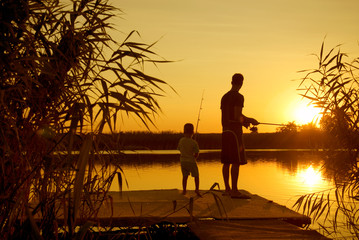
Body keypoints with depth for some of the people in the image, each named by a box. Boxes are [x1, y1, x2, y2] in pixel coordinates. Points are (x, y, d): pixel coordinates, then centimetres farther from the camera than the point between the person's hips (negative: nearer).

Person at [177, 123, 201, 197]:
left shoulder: (181, 140, -5)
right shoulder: (194, 142, -16)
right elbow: (197, 154, -11)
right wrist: (193, 158, 8)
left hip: (183, 161, 4)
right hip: (191, 161, -4)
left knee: (185, 176, 15)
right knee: (196, 176, 10)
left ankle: (184, 190, 15)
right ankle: (197, 189, -3)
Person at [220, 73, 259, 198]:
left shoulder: (224, 97, 18)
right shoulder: (239, 97, -8)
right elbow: (237, 116, -16)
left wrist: (243, 121, 22)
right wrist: (250, 120, 1)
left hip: (225, 131, 9)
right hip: (235, 131, -8)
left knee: (226, 161, 8)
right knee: (236, 161, -9)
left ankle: (227, 189, 11)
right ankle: (234, 190, -12)